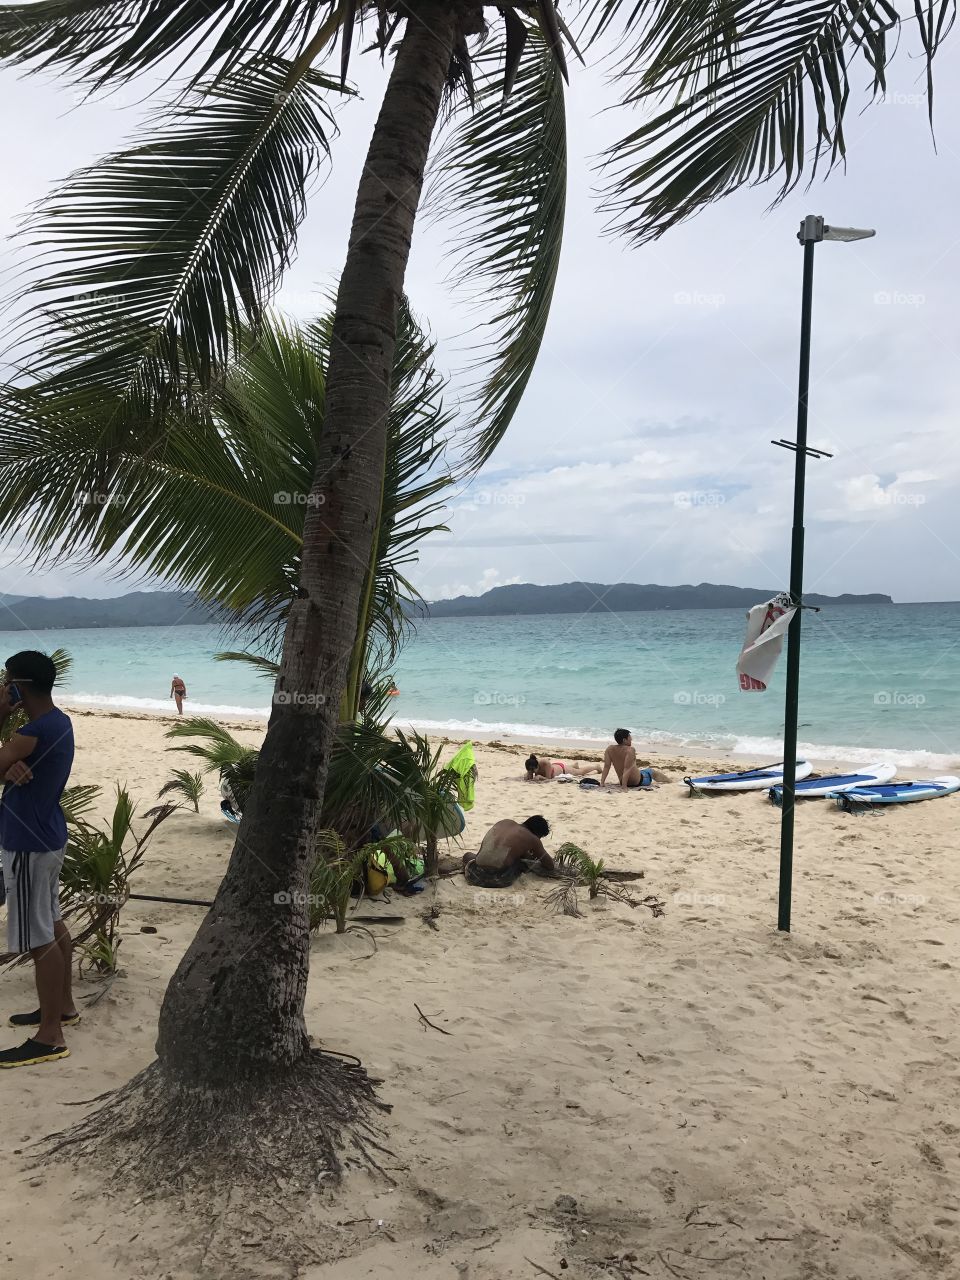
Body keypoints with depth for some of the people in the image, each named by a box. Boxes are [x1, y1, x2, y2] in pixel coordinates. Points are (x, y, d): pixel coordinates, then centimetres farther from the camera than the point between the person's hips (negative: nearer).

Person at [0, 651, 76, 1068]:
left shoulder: (40, 728, -24)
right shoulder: (57, 721, 7)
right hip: (46, 836, 10)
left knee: (38, 939, -3)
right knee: (52, 925, 20)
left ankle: (50, 1037, 5)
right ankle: (63, 1005, 34)